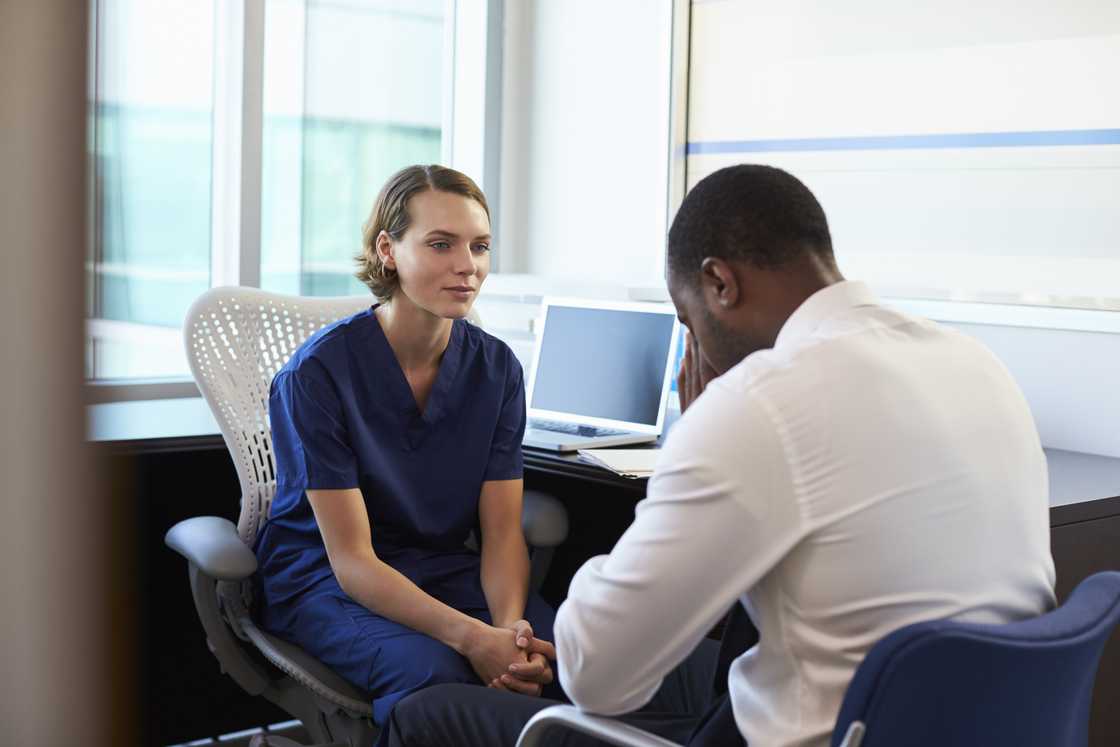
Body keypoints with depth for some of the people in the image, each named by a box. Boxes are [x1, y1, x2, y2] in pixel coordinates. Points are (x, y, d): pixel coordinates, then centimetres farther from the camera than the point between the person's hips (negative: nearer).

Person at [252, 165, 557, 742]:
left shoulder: (496, 367, -3)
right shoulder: (318, 372, -17)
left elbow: (502, 532, -2)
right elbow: (352, 558, -19)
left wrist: (510, 627, -25)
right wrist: (472, 638, -32)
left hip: (446, 567, 4)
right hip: (324, 579, -4)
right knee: (432, 670, -35)